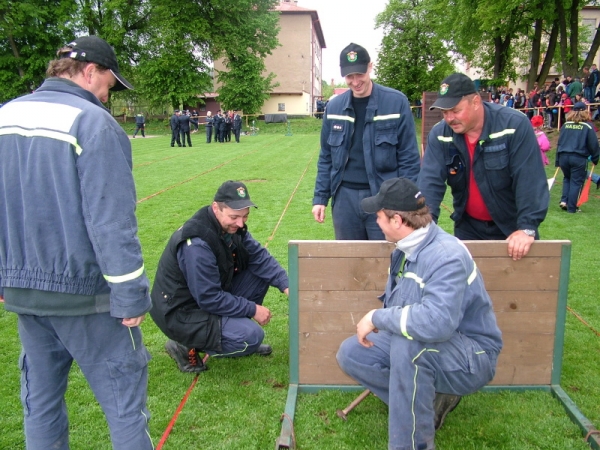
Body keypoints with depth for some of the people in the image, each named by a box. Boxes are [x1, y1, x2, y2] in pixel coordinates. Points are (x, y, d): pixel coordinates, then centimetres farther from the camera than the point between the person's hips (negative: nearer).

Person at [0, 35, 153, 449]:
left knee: (40, 396, 21)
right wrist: (131, 294, -15)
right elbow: (112, 220, -21)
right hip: (80, 289, -7)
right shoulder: (93, 122, -16)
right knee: (123, 392, 6)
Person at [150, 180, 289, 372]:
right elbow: (209, 299, -28)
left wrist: (286, 285, -19)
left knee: (261, 272, -1)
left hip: (214, 294, 9)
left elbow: (260, 257, -4)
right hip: (181, 313, -8)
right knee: (251, 336, -23)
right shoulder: (197, 244, -31)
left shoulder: (232, 226, -5)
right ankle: (187, 346, -2)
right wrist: (252, 309, -20)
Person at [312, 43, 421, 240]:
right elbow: (326, 158, 10)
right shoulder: (334, 107, 5)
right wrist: (320, 198, 5)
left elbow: (409, 158, -5)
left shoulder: (396, 102, -6)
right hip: (344, 197, 3)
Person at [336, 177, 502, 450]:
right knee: (350, 354, 0)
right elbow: (396, 302, 16)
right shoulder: (405, 249, 1)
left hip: (471, 357, -9)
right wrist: (379, 326, 1)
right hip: (423, 346, 9)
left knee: (407, 344, -38)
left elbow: (436, 321, -42)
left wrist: (377, 317, -30)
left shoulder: (447, 256, -27)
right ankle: (430, 399, 6)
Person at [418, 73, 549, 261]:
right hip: (468, 227, 3)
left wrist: (527, 227, -29)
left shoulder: (515, 125, -20)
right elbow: (430, 181, -16)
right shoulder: (439, 134, -10)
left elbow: (530, 179, -23)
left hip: (513, 227, -2)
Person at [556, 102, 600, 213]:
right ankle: (571, 208, 5)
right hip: (579, 158, -3)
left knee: (567, 178, 23)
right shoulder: (587, 127, -3)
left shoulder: (565, 125, 7)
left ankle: (564, 200, 8)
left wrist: (558, 161, 16)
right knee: (576, 182, 5)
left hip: (563, 156, 3)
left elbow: (559, 143, 10)